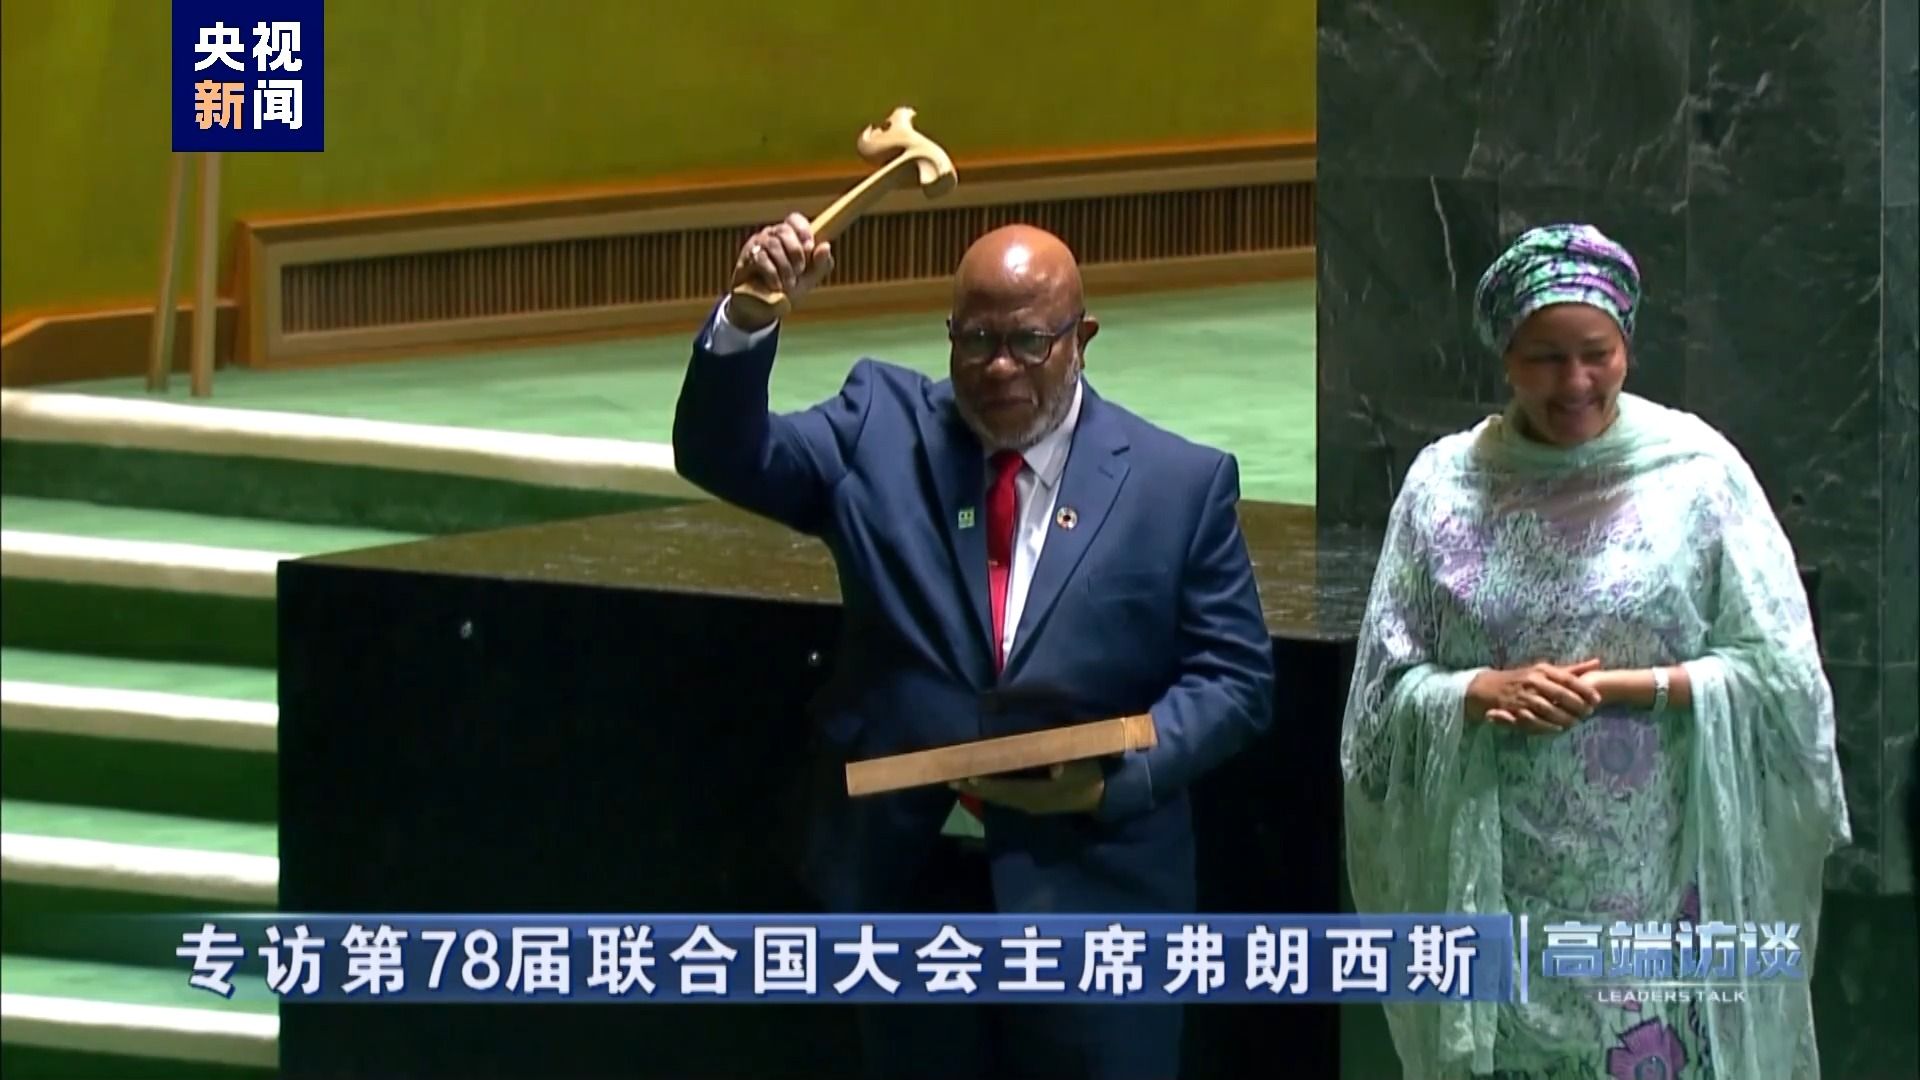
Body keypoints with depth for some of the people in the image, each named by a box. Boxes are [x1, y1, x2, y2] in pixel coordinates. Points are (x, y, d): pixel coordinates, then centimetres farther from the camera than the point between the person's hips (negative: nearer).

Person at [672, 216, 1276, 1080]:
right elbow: (725, 456, -4)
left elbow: (1233, 680, -1)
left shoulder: (1181, 483, -1)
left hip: (1095, 902, -2)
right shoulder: (881, 429, 5)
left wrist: (1114, 777, -17)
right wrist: (748, 319, -21)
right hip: (909, 886, 2)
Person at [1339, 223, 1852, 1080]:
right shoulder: (1445, 484, 4)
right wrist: (1483, 691, -15)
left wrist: (1610, 689, -13)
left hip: (1660, 885, -2)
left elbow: (1780, 677, -4)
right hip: (1496, 888, 2)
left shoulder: (1697, 473, -1)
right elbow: (1385, 688, 5)